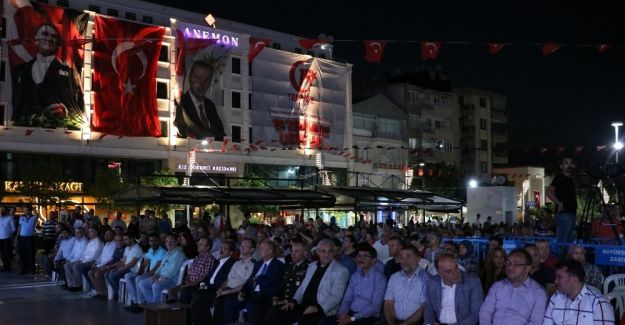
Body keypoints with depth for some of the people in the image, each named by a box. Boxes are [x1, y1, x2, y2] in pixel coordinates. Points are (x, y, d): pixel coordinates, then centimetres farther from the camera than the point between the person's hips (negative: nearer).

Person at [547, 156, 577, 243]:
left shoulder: (571, 179, 19)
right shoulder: (559, 177, -5)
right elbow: (549, 192, -17)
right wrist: (559, 203, -17)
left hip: (571, 214, 9)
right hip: (563, 214, -9)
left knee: (569, 242, 11)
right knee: (561, 242, -12)